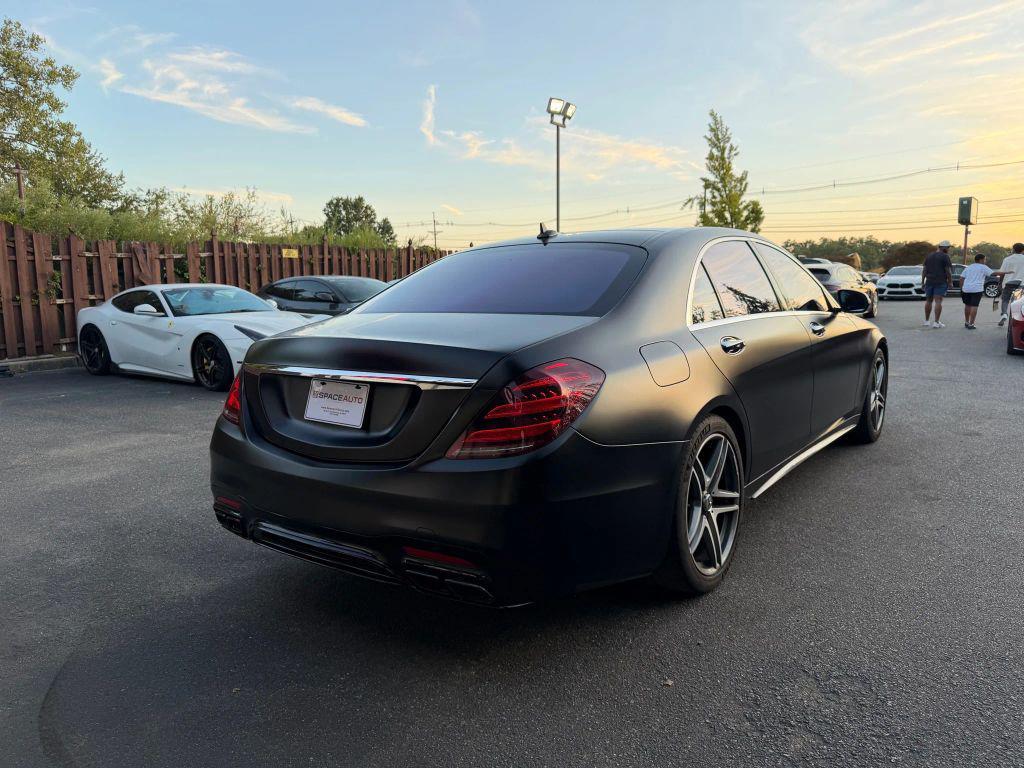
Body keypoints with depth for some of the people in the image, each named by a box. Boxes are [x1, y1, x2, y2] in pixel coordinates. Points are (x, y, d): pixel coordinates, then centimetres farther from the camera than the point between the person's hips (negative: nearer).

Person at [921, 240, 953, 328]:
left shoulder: (929, 256, 10)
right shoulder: (945, 257, -7)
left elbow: (924, 270, 9)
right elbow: (948, 271, -10)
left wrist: (923, 281, 12)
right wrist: (950, 282, -1)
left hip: (929, 282, 5)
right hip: (940, 282, -5)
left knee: (929, 301, 12)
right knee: (938, 301, -6)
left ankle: (927, 321, 16)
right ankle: (936, 322, -8)